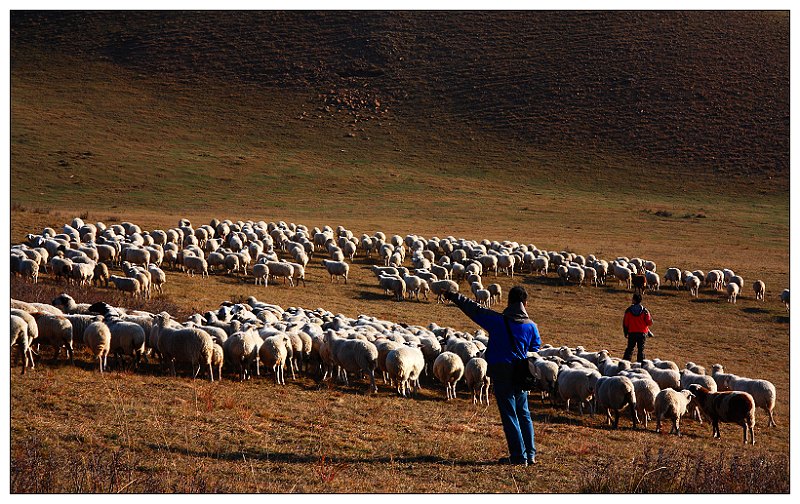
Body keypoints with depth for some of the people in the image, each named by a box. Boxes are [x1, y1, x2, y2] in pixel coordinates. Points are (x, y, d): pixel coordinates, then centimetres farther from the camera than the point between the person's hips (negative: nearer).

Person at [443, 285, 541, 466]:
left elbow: (474, 309, -2)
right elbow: (535, 349, 14)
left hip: (501, 372, -4)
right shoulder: (531, 326, 2)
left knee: (509, 414, -1)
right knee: (523, 414, 16)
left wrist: (452, 296, 7)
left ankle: (519, 456, -2)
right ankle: (530, 454, 17)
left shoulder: (498, 321, -8)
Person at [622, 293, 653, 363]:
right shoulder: (644, 311, -9)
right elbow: (649, 322, -7)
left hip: (631, 333, 1)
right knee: (641, 349, 6)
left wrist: (626, 332, 11)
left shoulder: (628, 310, -5)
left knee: (629, 349, 11)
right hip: (642, 333, -1)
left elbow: (625, 323, 0)